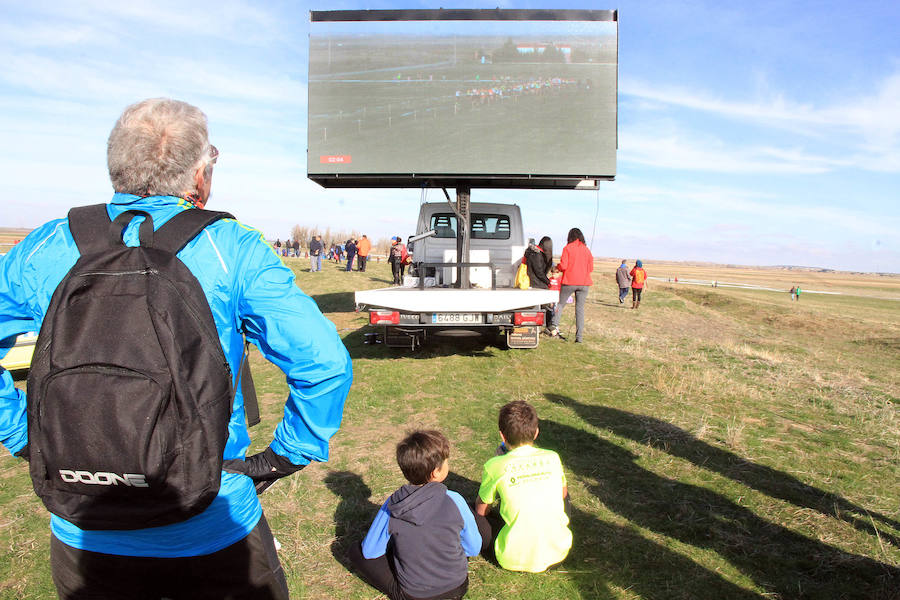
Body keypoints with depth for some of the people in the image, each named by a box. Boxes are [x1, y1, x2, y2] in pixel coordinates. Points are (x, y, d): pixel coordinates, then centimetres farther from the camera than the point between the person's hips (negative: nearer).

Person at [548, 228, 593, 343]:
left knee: (561, 304, 12)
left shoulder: (567, 248, -4)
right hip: (583, 283, 3)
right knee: (580, 308, 4)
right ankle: (579, 336, 2)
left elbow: (563, 266, -10)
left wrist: (557, 266, 11)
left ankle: (554, 325, -8)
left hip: (569, 282, -2)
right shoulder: (586, 250, 6)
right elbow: (590, 268, 8)